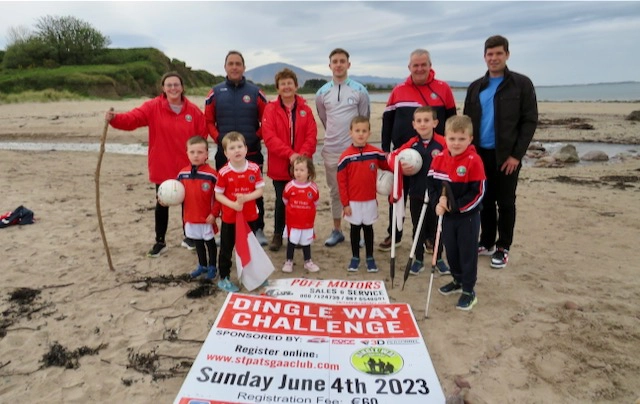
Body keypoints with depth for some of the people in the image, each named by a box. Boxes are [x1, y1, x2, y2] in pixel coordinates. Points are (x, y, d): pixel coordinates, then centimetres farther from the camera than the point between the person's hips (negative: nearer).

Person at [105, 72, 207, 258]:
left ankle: (189, 237, 31)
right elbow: (132, 118, -16)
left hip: (187, 167, 1)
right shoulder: (153, 107, -5)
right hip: (162, 167, 0)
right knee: (162, 205, 9)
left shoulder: (193, 110, -2)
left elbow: (202, 135, 1)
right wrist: (114, 118, -36)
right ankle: (160, 241, 22)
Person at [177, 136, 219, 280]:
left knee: (210, 242, 12)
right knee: (198, 242, 20)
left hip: (207, 218, -5)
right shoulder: (182, 174, -2)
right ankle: (202, 265, 38)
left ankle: (212, 267, 29)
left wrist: (214, 213, -14)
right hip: (190, 217, 5)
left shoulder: (211, 174, -17)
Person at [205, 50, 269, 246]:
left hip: (252, 153, -1)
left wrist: (257, 137, -6)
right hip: (224, 153, 1)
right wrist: (218, 138, -5)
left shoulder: (255, 92, 3)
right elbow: (208, 120, 8)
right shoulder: (215, 92, 5)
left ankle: (258, 230, 17)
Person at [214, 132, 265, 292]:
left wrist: (246, 198, -24)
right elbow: (218, 195, -9)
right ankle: (224, 279, 25)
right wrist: (233, 204, -24)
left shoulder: (254, 169, -9)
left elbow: (260, 190, -7)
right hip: (229, 218, -2)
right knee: (226, 249, 10)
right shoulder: (223, 172, -15)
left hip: (250, 217, 2)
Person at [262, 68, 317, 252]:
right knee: (281, 201, 6)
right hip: (279, 166, -1)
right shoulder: (270, 109, -1)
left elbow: (312, 136, -1)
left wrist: (302, 155, -17)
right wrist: (290, 154, -20)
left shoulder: (305, 109, 6)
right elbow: (269, 136, -11)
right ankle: (277, 235, 22)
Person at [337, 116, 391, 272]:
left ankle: (370, 258, 25)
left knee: (368, 228, 13)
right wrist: (345, 203, -7)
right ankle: (355, 257, 26)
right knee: (355, 228, 12)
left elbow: (388, 165, 14)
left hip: (370, 200, 2)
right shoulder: (346, 156, -10)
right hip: (353, 201, -1)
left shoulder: (376, 153, -4)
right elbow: (341, 181, -7)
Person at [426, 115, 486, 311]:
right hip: (447, 216, 5)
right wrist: (437, 203, -12)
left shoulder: (474, 161, -17)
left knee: (468, 253, 6)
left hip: (468, 217, -5)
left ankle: (469, 291, 19)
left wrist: (456, 206, -19)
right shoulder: (439, 159, -2)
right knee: (451, 251, 18)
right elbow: (431, 183, 4)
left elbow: (478, 192, -16)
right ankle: (458, 281, 40)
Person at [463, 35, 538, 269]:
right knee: (485, 201, 11)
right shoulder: (476, 88, 10)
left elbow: (530, 121, -6)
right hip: (480, 154, 4)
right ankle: (486, 243, 23)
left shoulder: (522, 84, -2)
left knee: (505, 203, 4)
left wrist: (517, 154, -13)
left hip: (507, 155, -4)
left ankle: (503, 248, 16)